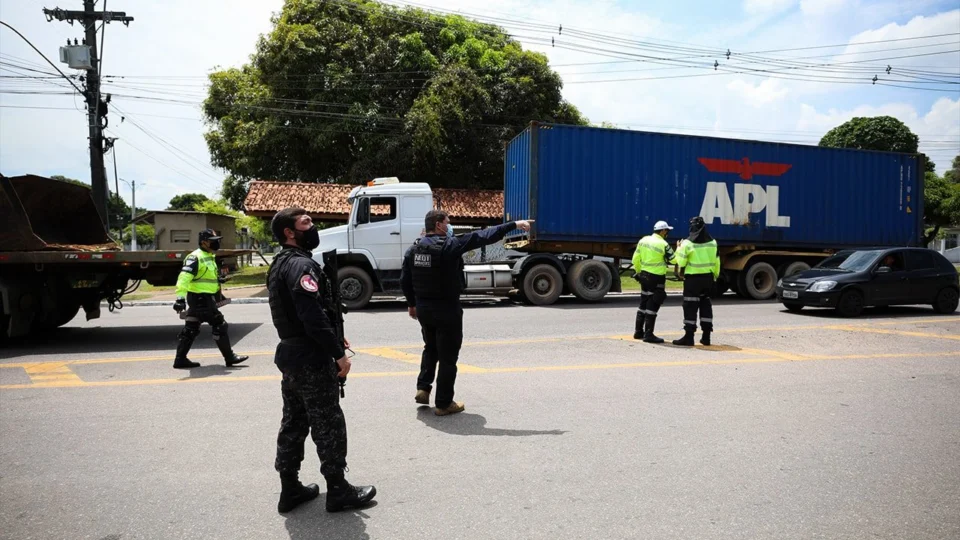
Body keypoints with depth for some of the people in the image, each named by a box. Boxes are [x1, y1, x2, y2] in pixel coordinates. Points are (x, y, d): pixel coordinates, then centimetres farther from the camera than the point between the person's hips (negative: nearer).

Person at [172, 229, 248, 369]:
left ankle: (180, 360, 17)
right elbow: (184, 277, -27)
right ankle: (230, 357, 2)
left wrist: (218, 294, 31)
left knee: (191, 329, 12)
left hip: (203, 299, 10)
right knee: (220, 326, -5)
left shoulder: (209, 257, 15)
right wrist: (180, 297, -35)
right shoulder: (196, 257, -16)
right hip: (201, 299, -10)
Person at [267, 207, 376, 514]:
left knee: (294, 423, 16)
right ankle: (338, 490, 12)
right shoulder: (301, 264, -19)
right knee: (329, 425, 1)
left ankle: (290, 489, 25)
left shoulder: (281, 264, 14)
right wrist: (338, 353, -20)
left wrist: (333, 338, 18)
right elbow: (313, 316, -26)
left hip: (291, 354, 10)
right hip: (311, 358, -10)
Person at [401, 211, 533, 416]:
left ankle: (423, 388, 22)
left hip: (423, 308, 7)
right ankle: (443, 403, 9)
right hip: (446, 309, -7)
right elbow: (483, 237, -15)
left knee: (430, 348, 27)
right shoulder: (449, 245, -16)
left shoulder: (414, 249, 3)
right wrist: (514, 225, -10)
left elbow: (405, 280, 7)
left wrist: (412, 303, 21)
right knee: (448, 356, 3)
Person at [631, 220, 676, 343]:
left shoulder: (643, 240, 4)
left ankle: (638, 331, 24)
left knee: (644, 303, 17)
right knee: (653, 306, -3)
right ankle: (648, 334, -1)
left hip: (644, 275, 7)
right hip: (657, 278, -7)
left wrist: (638, 271, 20)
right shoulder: (663, 244, -16)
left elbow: (636, 259, 7)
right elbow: (673, 259, -7)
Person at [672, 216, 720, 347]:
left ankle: (689, 337, -4)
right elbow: (716, 262, 10)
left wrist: (679, 249, 7)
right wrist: (715, 276, 20)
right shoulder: (712, 242, 6)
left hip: (692, 278, -5)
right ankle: (706, 336, 16)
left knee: (690, 306, -2)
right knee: (706, 305, 14)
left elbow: (681, 262, -9)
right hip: (708, 278, 5)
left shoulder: (687, 243, -11)